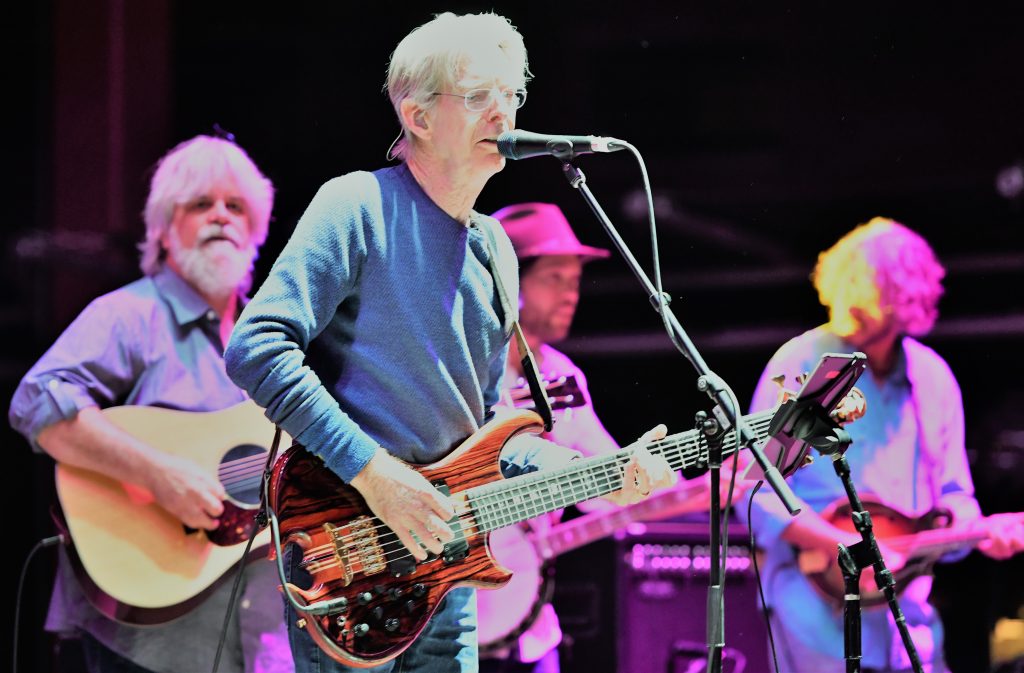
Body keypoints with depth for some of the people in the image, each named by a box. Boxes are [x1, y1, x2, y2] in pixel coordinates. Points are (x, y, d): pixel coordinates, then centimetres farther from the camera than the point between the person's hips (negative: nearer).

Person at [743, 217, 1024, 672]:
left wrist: (978, 530, -6)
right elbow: (758, 493, -12)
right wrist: (847, 547, -20)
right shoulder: (800, 363, -8)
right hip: (818, 598, -5)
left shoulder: (933, 378, 7)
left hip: (906, 615, 5)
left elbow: (950, 493, 15)